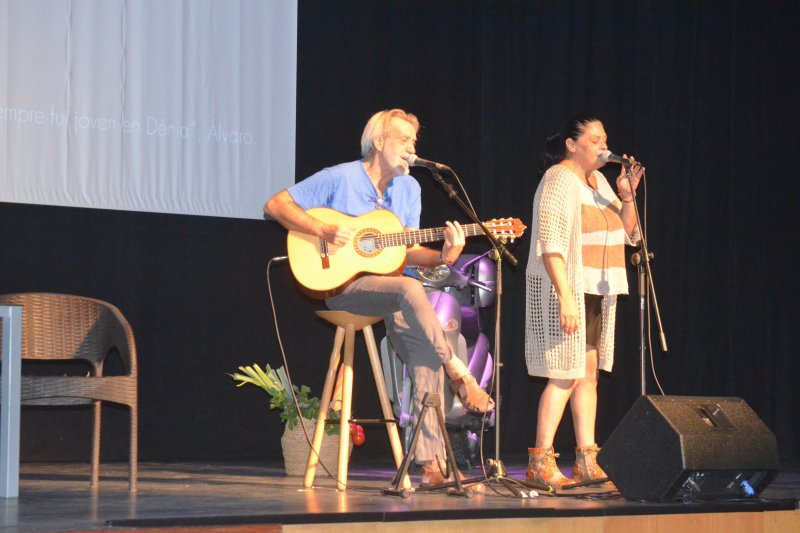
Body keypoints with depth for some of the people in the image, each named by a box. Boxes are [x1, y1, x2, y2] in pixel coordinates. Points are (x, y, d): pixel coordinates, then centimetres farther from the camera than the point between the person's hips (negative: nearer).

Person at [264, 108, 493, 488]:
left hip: (388, 280, 5)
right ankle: (457, 374, -23)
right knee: (409, 290, -36)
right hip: (342, 285, -5)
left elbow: (408, 251, 9)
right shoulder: (340, 178, -4)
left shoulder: (409, 188, 14)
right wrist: (324, 230, -18)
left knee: (426, 349, -21)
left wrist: (442, 256, -12)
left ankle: (431, 463, -23)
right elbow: (275, 205, -5)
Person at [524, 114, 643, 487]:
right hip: (565, 290, -9)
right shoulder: (559, 181, -10)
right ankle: (540, 463, -9)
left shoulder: (599, 181, 15)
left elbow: (630, 234, 17)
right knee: (566, 375, -11)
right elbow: (551, 244, -19)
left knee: (588, 372, 7)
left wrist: (627, 196, 0)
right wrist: (565, 296, -26)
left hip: (596, 292, 9)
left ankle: (586, 461, 9)